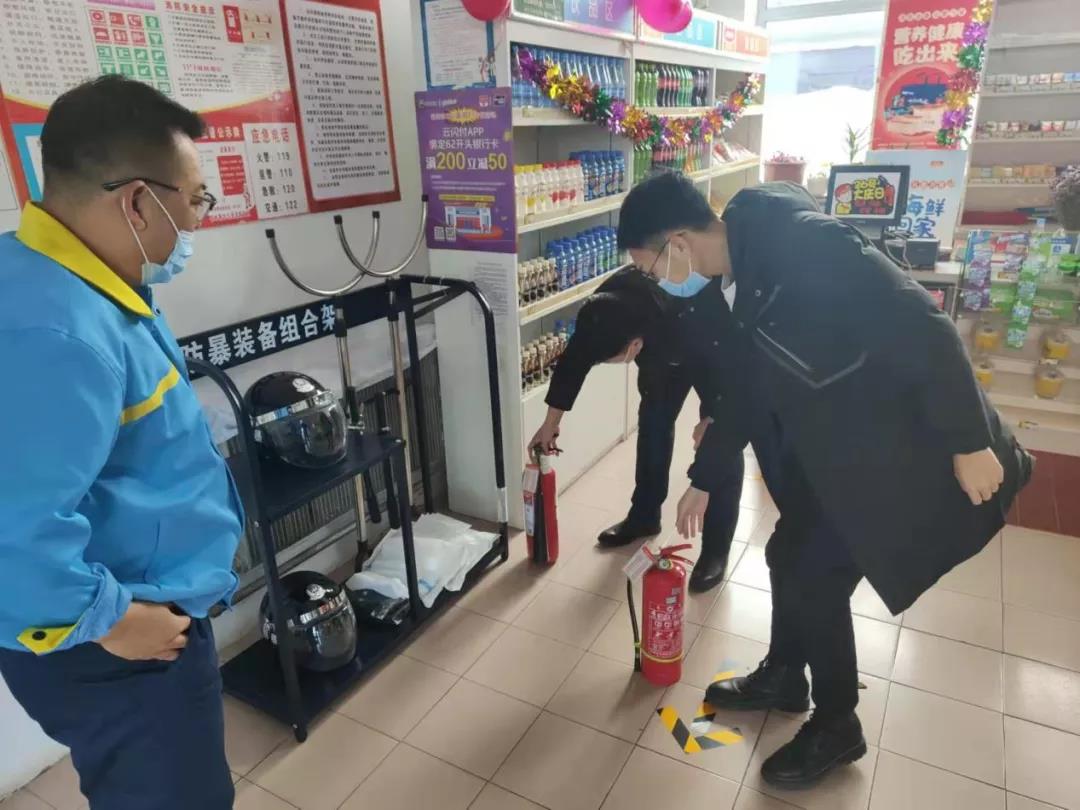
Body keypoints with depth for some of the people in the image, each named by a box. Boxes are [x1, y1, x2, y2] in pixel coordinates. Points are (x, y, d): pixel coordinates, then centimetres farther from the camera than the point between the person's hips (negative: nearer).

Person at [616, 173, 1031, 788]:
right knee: (788, 557, 16)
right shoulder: (716, 295, -1)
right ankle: (782, 678, 42)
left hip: (895, 448, -8)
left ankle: (837, 727, 25)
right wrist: (703, 479, 19)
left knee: (818, 577, -1)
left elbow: (923, 329, -26)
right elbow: (745, 395, 12)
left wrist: (969, 443, -19)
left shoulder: (803, 242, -28)